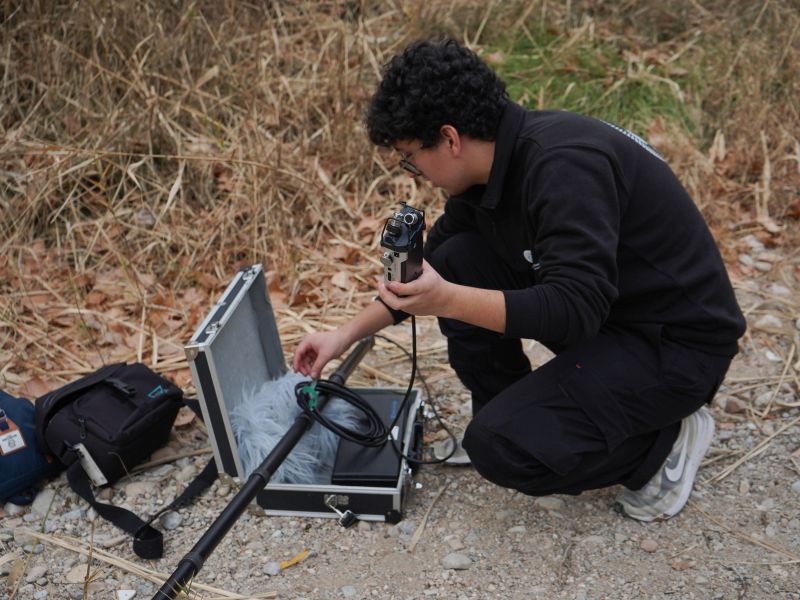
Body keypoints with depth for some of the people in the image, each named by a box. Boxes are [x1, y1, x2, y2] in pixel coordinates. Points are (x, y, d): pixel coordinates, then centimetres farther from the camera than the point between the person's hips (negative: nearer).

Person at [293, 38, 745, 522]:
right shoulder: (493, 164, 0)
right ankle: (510, 414, 10)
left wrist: (448, 300, -38)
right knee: (456, 260, -2)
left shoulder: (562, 164, -28)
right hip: (604, 307, 9)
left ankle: (662, 441, 2)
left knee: (502, 448, -22)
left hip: (679, 341, -8)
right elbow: (435, 267, 12)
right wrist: (349, 333, 11)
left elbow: (576, 309, -33)